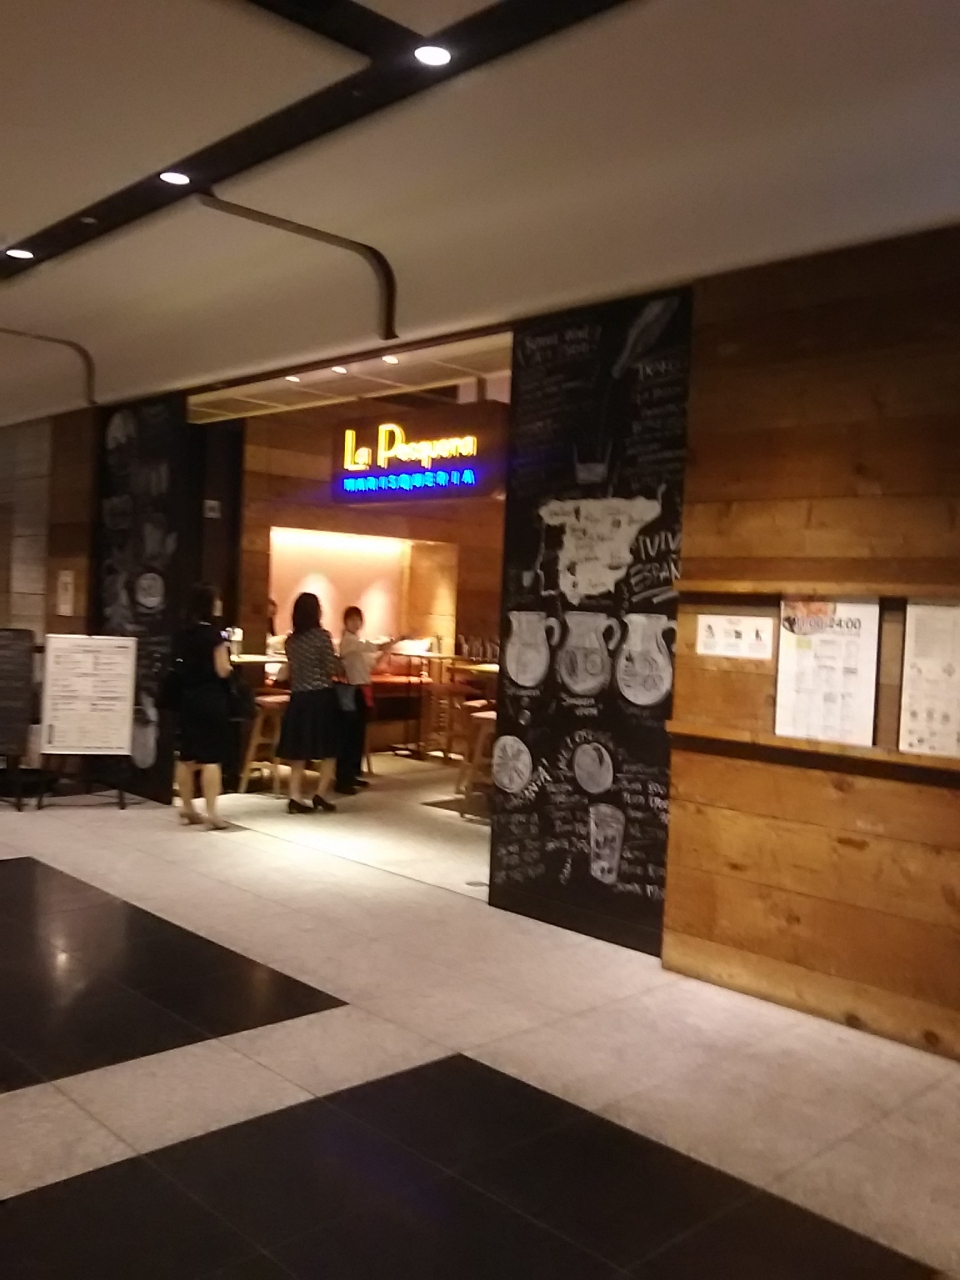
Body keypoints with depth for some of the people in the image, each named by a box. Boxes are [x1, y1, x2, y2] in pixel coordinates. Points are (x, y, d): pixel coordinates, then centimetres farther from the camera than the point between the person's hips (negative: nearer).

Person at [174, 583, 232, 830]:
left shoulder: (184, 634, 8)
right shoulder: (214, 633, -13)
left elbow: (181, 666, 12)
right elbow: (222, 671, -14)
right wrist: (226, 652, 3)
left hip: (187, 697, 7)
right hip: (211, 699, -7)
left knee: (187, 755, 12)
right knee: (211, 757, -6)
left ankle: (187, 809, 22)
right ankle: (212, 814, -7)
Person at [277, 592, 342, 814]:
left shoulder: (291, 640, 6)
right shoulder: (322, 635, -10)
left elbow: (294, 668, 10)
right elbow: (333, 668, -11)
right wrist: (341, 667, 10)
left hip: (298, 698, 5)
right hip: (321, 697, -5)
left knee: (299, 750, 8)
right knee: (329, 749, 6)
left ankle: (295, 797, 6)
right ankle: (320, 794, 0)